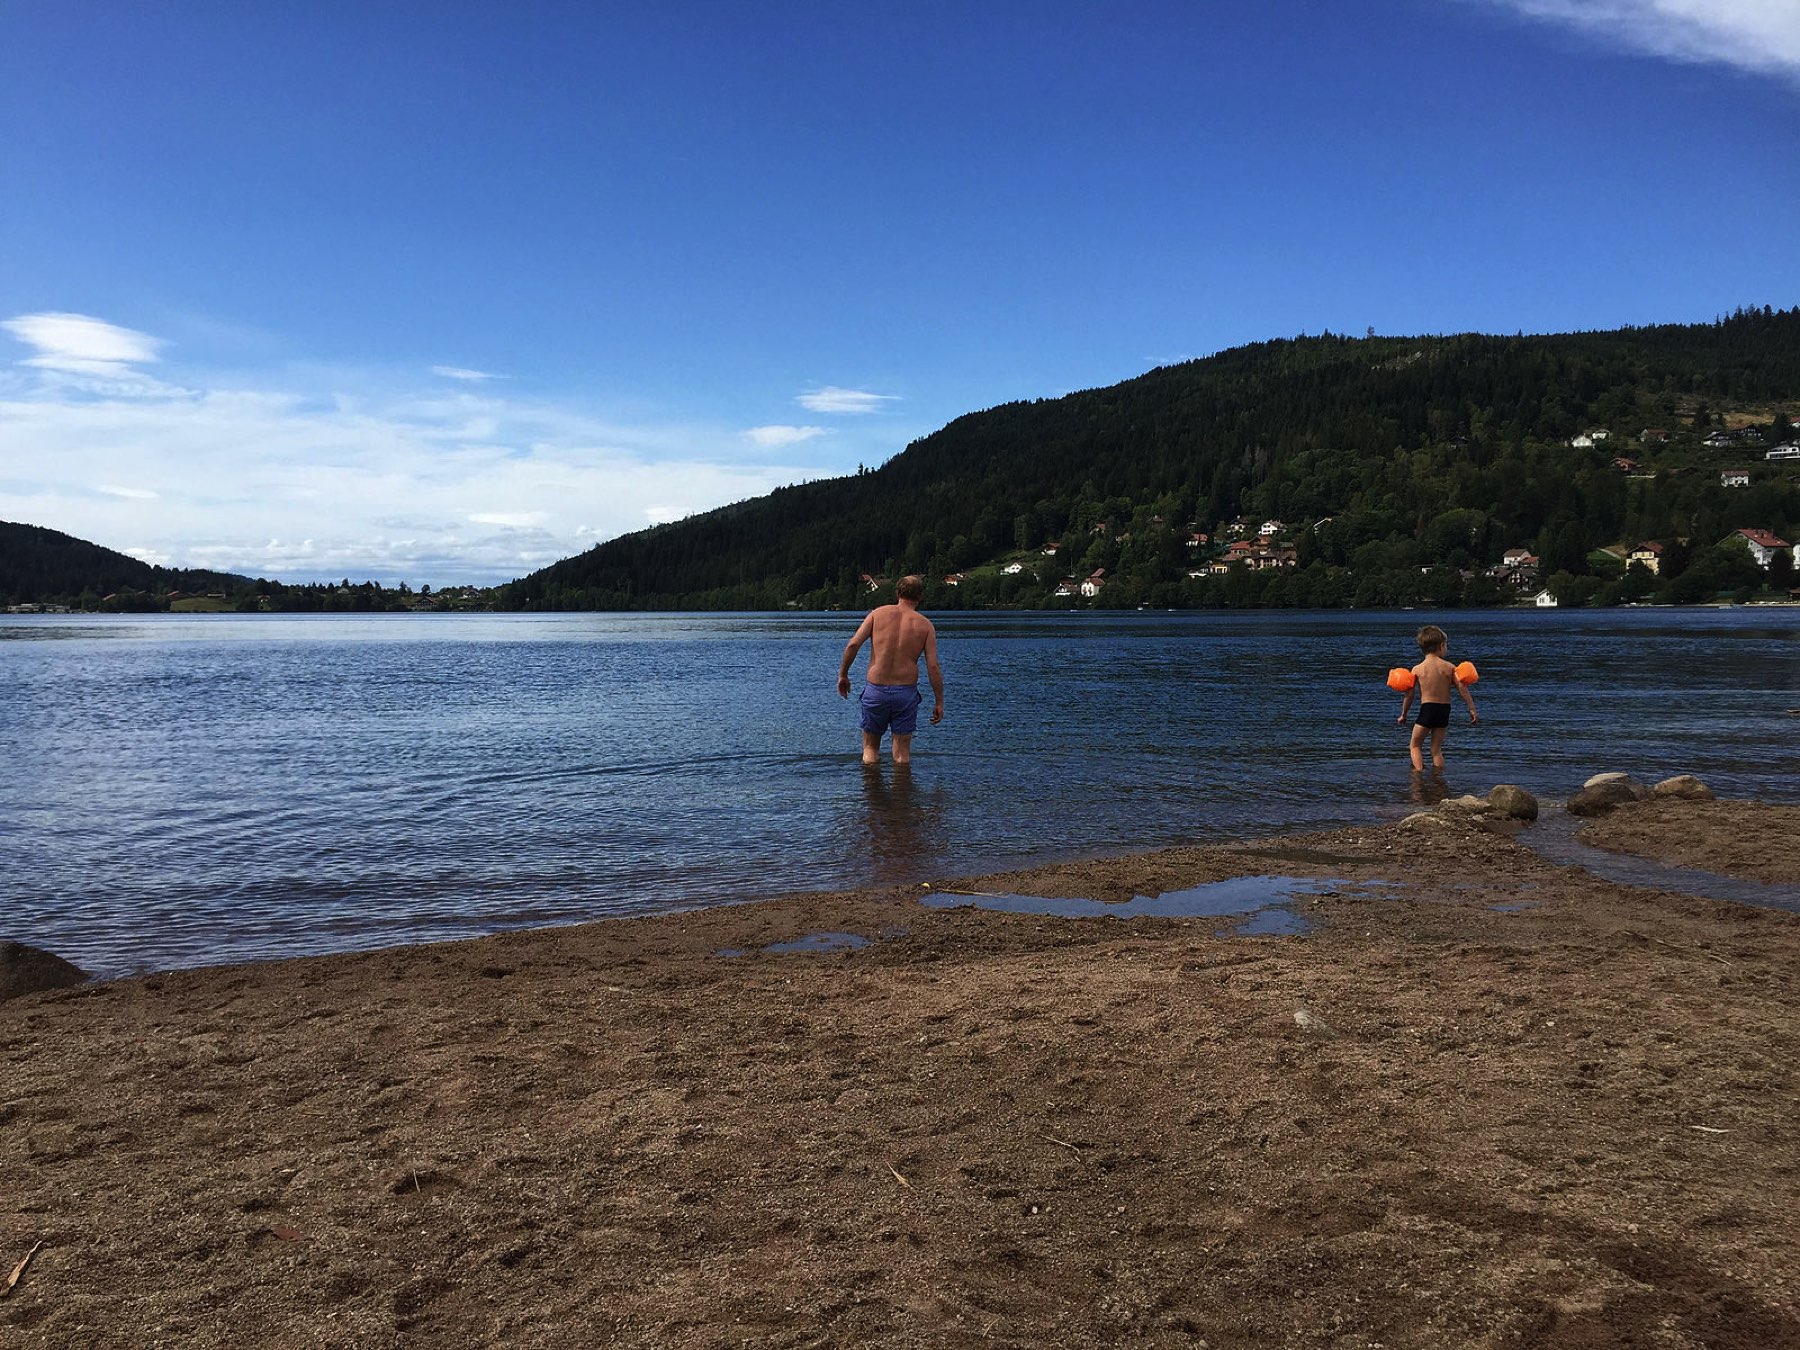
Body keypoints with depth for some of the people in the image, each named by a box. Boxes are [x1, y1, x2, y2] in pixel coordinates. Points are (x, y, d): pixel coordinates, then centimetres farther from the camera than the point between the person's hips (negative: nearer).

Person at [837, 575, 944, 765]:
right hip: (906, 692, 0)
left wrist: (843, 674, 6)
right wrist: (939, 702, 2)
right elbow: (933, 667, -4)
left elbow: (853, 644, -7)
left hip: (875, 690, 0)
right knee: (902, 752, 11)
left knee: (870, 747, 16)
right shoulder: (925, 624, 1)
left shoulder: (878, 613, 2)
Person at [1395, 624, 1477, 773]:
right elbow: (1463, 689, -2)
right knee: (1437, 749, 14)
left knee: (1415, 746, 10)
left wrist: (1403, 715, 11)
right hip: (1444, 710, 2)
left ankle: (1418, 771, -6)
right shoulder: (1449, 667, -1)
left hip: (1426, 709, -2)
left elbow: (1409, 695, 0)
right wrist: (1472, 709, 5)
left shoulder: (1417, 669, -3)